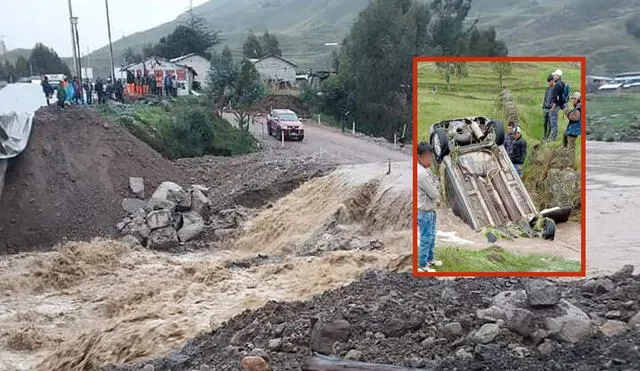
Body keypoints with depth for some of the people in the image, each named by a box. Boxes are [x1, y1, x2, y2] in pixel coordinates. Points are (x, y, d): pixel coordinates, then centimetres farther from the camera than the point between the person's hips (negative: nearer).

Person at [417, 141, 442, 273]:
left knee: (431, 236, 22)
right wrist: (435, 186, -2)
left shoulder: (425, 170, 6)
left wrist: (434, 185, -9)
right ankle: (422, 265, 15)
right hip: (424, 212, -10)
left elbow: (434, 185, 11)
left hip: (429, 210, 10)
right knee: (426, 239, 2)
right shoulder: (421, 173, -26)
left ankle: (430, 259, 38)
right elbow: (433, 193, -21)